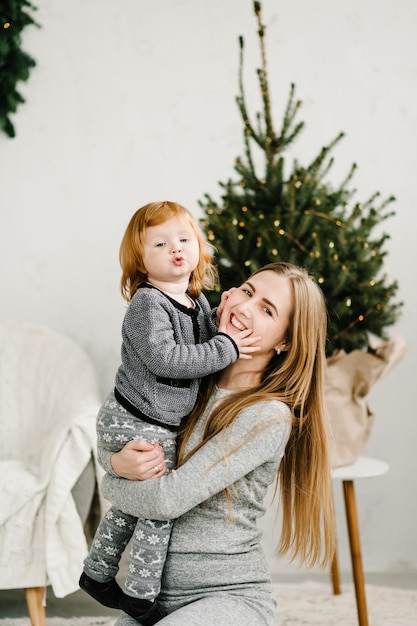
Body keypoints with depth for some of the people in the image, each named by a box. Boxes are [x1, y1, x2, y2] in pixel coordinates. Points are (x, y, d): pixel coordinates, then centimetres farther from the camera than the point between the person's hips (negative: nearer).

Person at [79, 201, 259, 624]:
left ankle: (97, 574, 39)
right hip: (137, 425, -9)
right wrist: (226, 348, -27)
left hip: (160, 426, 9)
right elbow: (165, 358, -31)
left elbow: (206, 347, 13)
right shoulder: (148, 304, -20)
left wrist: (223, 328, -7)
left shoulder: (198, 301, 7)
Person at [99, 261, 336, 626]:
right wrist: (118, 462, -15)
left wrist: (110, 485, -3)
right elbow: (109, 443, 8)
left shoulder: (269, 417, -18)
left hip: (230, 596, -5)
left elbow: (169, 499, -21)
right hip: (156, 593, 5)